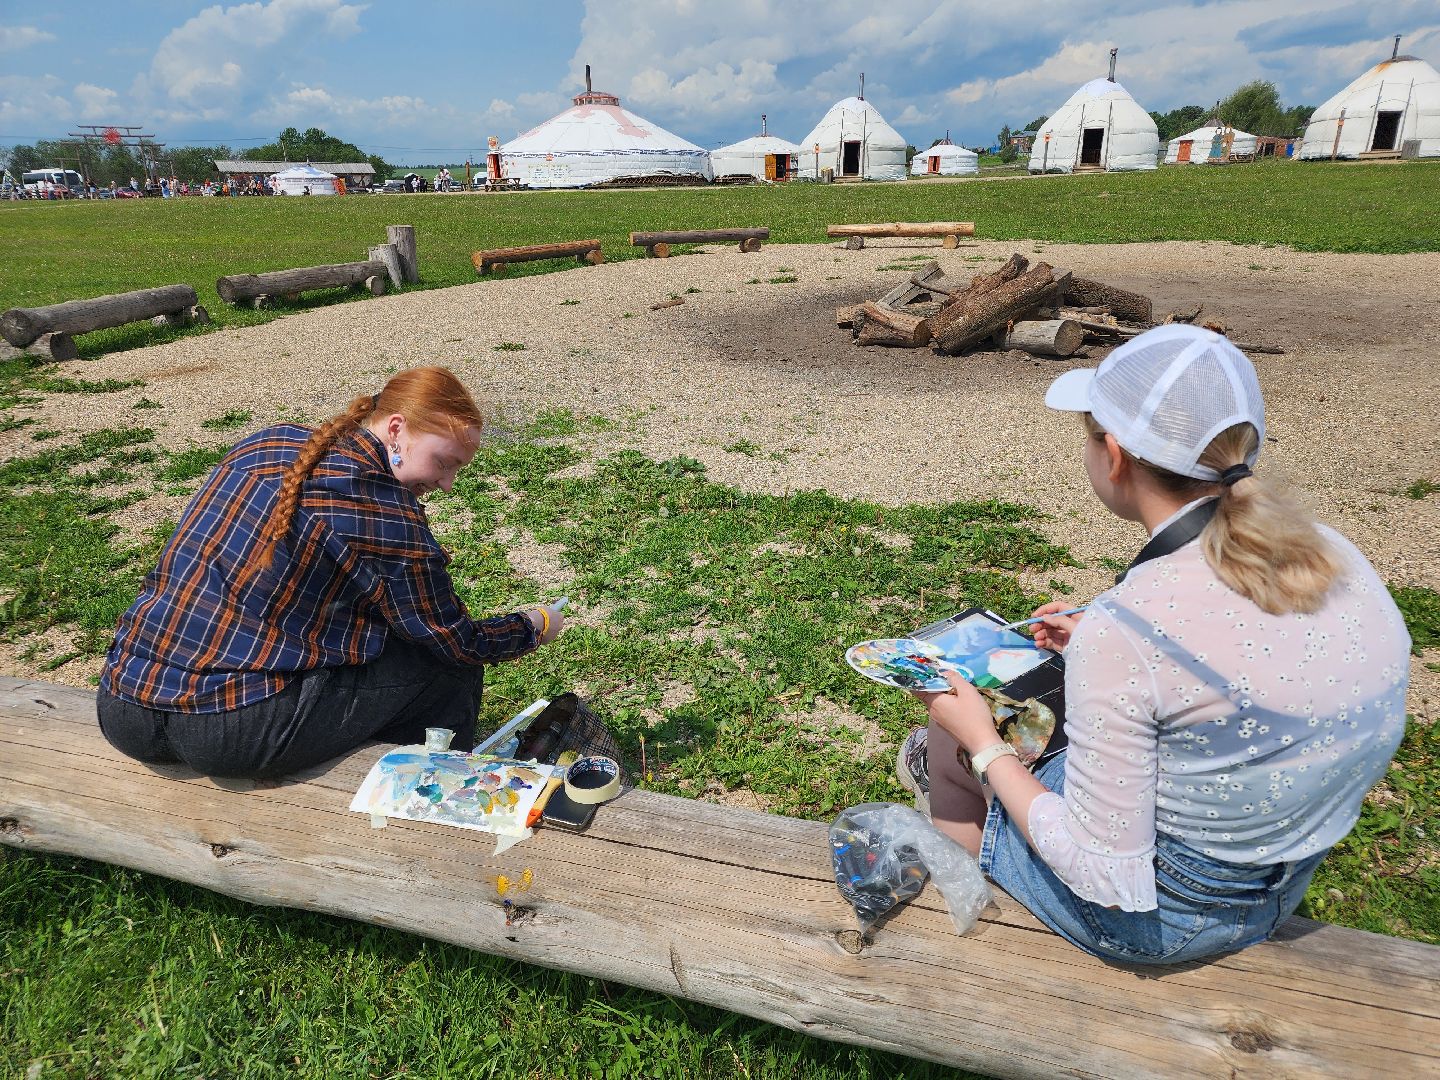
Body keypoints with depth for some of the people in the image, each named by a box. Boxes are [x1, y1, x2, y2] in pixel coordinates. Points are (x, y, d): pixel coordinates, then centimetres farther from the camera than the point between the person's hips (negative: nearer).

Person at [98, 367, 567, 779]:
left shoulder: (267, 442, 8)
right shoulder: (385, 512, -14)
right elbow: (462, 644, -4)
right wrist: (535, 627, 14)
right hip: (226, 734, -8)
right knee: (449, 669, 5)